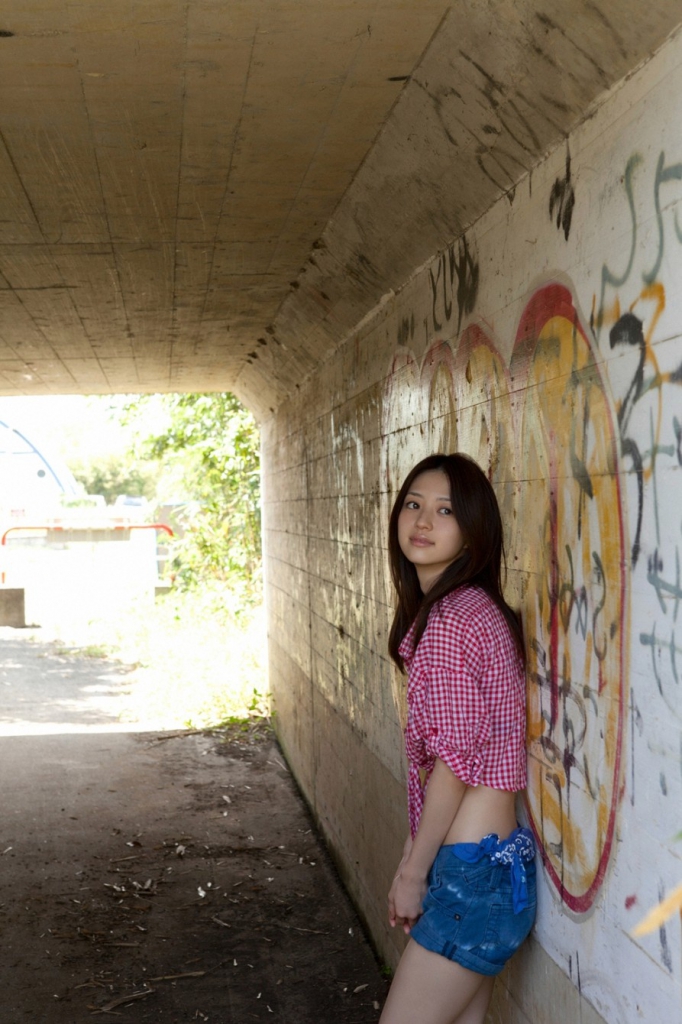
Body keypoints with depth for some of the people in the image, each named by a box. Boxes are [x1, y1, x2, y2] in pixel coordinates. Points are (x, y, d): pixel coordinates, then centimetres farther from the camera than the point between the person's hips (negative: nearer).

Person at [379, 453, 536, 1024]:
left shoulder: (452, 618, -17)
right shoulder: (471, 607, 12)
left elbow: (454, 761, -18)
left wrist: (413, 873, -9)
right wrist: (416, 859, 15)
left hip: (472, 869, -9)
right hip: (493, 860, 9)